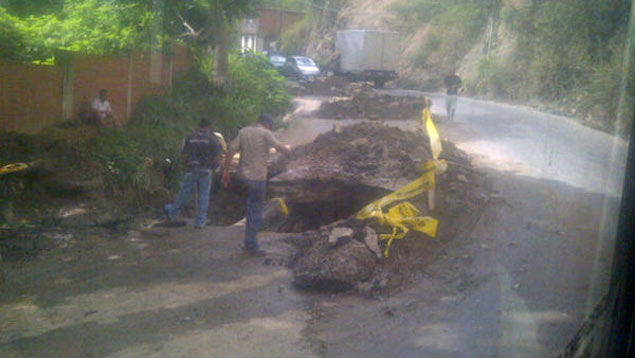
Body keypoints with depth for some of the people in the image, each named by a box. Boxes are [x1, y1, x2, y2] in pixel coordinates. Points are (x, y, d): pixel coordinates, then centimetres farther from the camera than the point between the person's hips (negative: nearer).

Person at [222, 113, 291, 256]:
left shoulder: (243, 132, 4)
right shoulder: (265, 133, -10)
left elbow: (230, 152, 0)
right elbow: (282, 148, -4)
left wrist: (225, 172, 6)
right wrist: (288, 148, 19)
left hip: (244, 173, 6)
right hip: (257, 176, -6)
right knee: (256, 212, 1)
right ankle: (251, 245, 5)